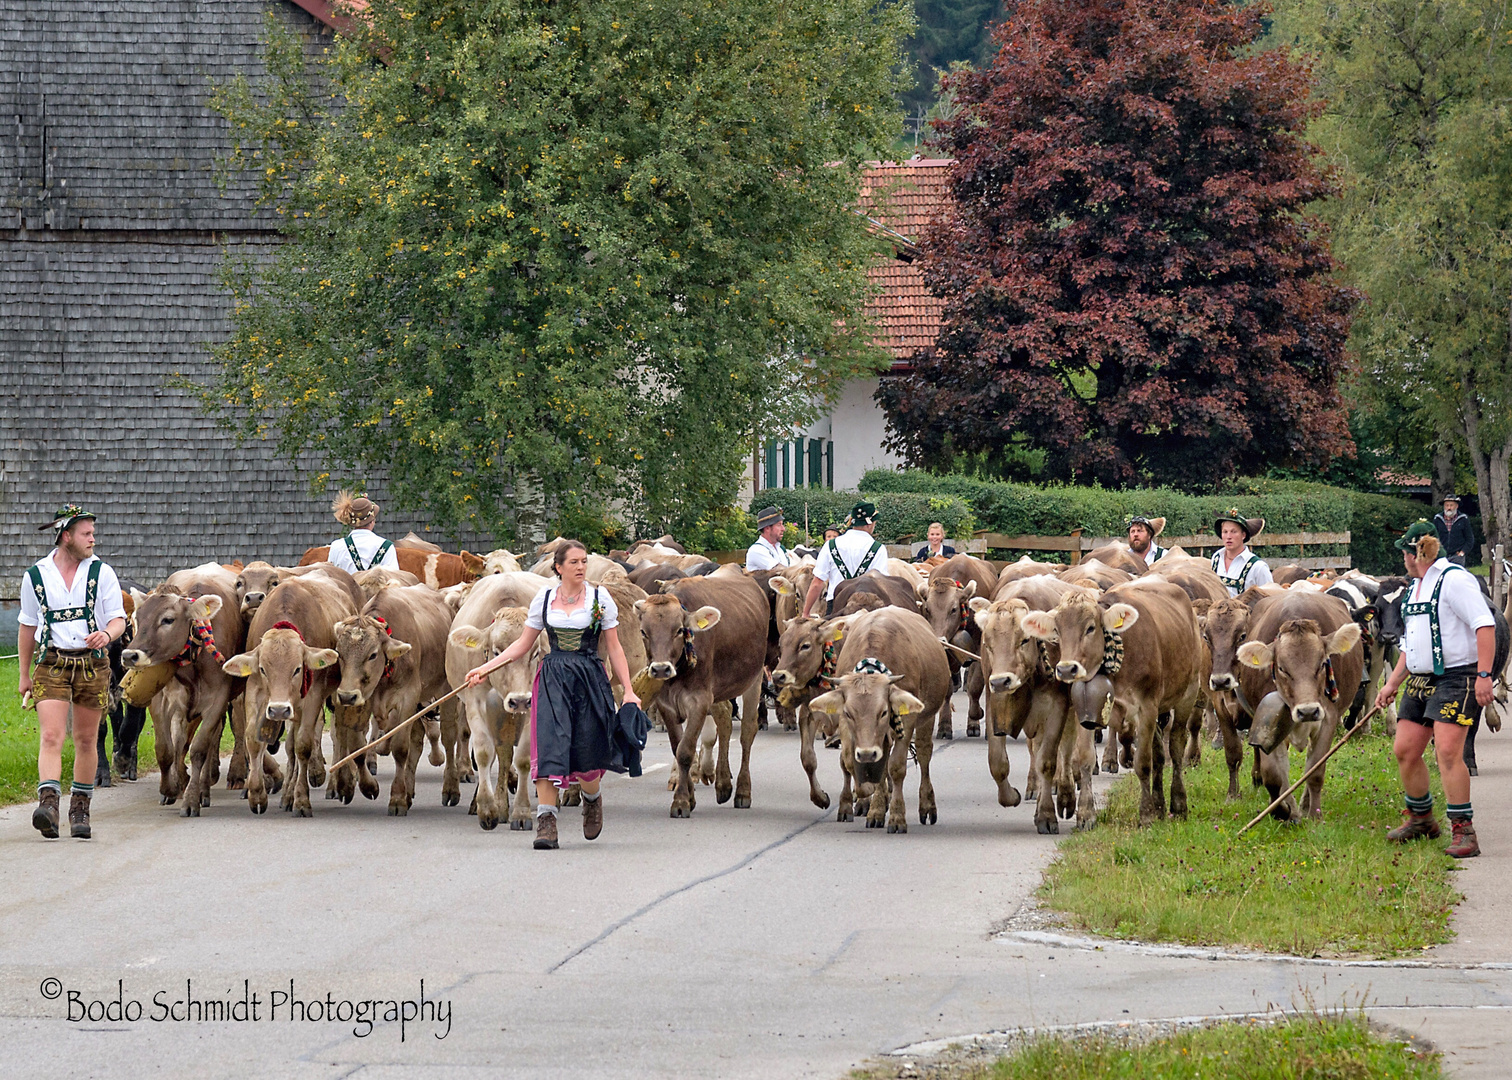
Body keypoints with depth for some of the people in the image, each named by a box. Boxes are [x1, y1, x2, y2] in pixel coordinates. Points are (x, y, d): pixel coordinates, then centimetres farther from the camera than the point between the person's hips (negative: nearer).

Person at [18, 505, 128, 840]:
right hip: (51, 663, -1)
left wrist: (106, 634, -21)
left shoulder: (102, 573, 3)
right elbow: (28, 627, 15)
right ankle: (48, 803, -28)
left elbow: (119, 620, 3)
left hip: (92, 664, 1)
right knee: (51, 737, -15)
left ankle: (80, 810, 18)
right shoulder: (35, 576, 4)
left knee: (86, 740, 7)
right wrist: (24, 673, 18)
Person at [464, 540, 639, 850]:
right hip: (552, 679, 1)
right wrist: (486, 667, 4)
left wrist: (628, 691, 0)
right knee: (550, 745, -15)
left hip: (590, 679, -1)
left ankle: (592, 797, 34)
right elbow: (523, 643, 12)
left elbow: (615, 647, 5)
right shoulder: (544, 598, 6)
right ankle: (546, 822, -17)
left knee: (586, 753, -1)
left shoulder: (600, 597, 2)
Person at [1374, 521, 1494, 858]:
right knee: (1405, 751, 6)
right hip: (1421, 681, 9)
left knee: (1447, 751, -18)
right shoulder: (1414, 589, 18)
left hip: (1456, 678, -9)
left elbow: (1485, 625, -18)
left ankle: (1463, 831, -14)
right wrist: (1393, 682, 20)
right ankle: (1420, 818, 26)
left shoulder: (1454, 580, -11)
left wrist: (1484, 675, -25)